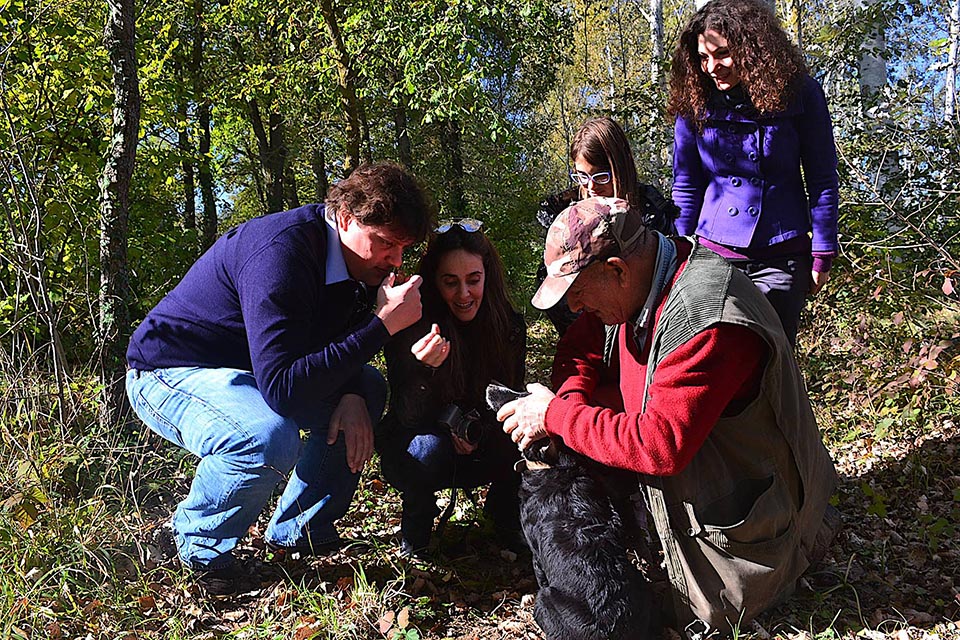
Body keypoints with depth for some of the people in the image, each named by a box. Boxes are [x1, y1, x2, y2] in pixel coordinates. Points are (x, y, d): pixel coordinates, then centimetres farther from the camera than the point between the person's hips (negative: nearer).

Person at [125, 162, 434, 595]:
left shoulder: (360, 259, -5)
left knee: (368, 390, 5)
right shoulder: (279, 253, -33)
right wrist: (383, 325, -38)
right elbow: (282, 388, -39)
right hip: (168, 372, -9)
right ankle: (199, 545, -5)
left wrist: (352, 395, -15)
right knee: (269, 437, -36)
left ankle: (298, 530, 12)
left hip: (247, 370, 9)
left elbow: (341, 343, 7)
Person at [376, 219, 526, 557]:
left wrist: (481, 437, -25)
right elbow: (410, 419, -23)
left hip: (483, 453, 3)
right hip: (412, 454, -2)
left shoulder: (510, 325, -10)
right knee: (428, 447, -36)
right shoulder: (409, 325, -20)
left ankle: (503, 510, 6)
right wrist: (423, 368, -43)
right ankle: (417, 517, -2)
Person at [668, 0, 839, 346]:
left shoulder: (800, 93, -5)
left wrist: (823, 255, -2)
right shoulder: (694, 101, -1)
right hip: (713, 252, 1)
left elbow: (823, 181, 0)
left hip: (782, 257, -1)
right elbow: (685, 187, 5)